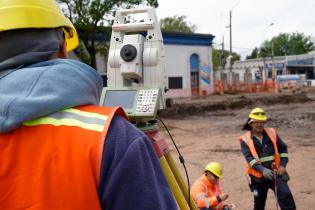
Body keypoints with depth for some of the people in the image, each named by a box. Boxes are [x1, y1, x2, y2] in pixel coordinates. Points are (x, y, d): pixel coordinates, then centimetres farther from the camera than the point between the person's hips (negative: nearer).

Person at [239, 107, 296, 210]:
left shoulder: (272, 133, 1)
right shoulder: (245, 139, -7)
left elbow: (283, 149, 10)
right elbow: (249, 158, -18)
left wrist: (282, 165, -3)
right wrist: (262, 169, -32)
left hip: (275, 173, 1)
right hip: (258, 176, -1)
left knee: (285, 194, -19)